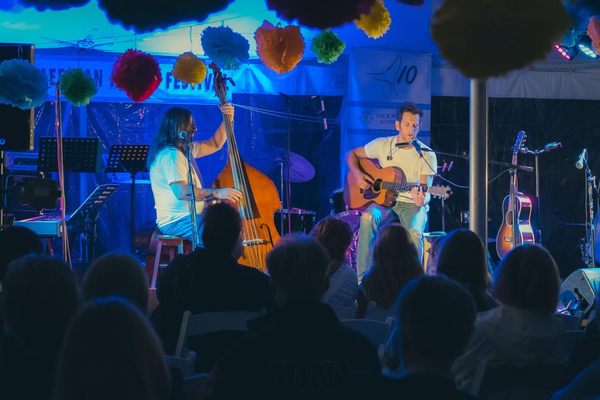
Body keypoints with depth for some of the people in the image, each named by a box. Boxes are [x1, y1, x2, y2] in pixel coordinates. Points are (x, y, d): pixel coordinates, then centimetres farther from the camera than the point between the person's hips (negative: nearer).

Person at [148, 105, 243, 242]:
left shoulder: (185, 149, 16)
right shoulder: (171, 155, -16)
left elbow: (215, 145, 28)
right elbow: (181, 192, -28)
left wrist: (228, 120, 14)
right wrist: (217, 193, -33)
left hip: (189, 216, 11)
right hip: (175, 221, -11)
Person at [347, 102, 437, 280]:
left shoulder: (427, 156, -4)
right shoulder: (382, 145, 3)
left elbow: (425, 191, -9)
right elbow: (352, 155, 14)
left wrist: (421, 200, -33)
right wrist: (357, 174, -6)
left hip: (413, 205, -2)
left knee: (415, 233, -36)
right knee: (368, 218, -33)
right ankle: (362, 278, -29)